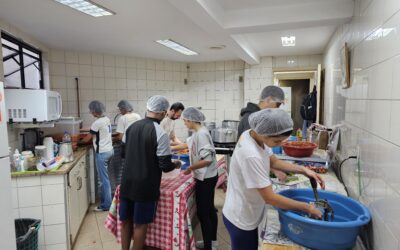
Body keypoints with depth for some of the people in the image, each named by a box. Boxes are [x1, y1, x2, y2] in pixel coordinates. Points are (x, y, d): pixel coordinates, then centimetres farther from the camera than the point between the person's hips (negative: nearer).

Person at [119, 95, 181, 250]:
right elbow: (165, 166, -17)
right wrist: (176, 164, 4)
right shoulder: (160, 134, -18)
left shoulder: (131, 127, 3)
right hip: (145, 187, -6)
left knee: (126, 221, 18)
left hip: (127, 183, 6)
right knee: (140, 224, 10)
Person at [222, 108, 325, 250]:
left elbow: (273, 161, 6)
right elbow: (270, 198, -29)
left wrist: (303, 170, -6)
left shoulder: (254, 135, -9)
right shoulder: (250, 155, -36)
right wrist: (308, 208, -19)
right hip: (241, 220, -8)